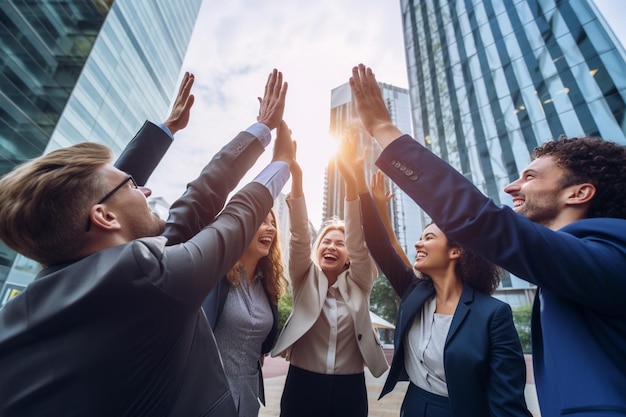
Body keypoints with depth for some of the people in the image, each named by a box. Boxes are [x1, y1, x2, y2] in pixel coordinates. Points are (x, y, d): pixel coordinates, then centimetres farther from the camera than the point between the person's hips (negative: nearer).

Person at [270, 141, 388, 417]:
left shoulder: (358, 284, -1)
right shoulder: (305, 279, -1)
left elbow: (358, 240, -15)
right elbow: (299, 235, -14)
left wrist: (352, 184, -27)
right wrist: (296, 177, -26)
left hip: (350, 388, 1)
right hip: (302, 384, 0)